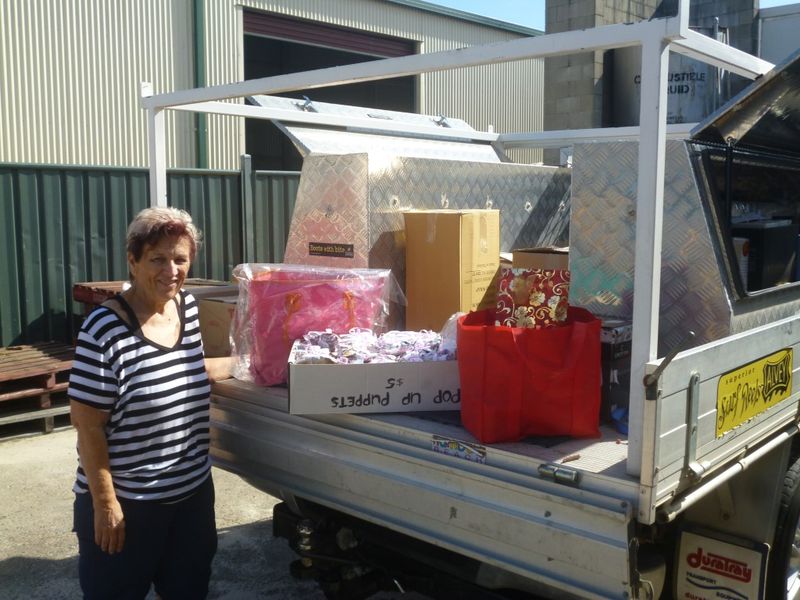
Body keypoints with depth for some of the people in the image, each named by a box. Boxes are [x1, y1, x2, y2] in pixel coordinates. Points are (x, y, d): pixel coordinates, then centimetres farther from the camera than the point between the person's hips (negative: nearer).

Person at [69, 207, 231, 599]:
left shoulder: (188, 307, 0)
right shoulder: (105, 329, -20)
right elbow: (87, 423, -17)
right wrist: (104, 502, -15)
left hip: (193, 489, 6)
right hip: (125, 500, -6)